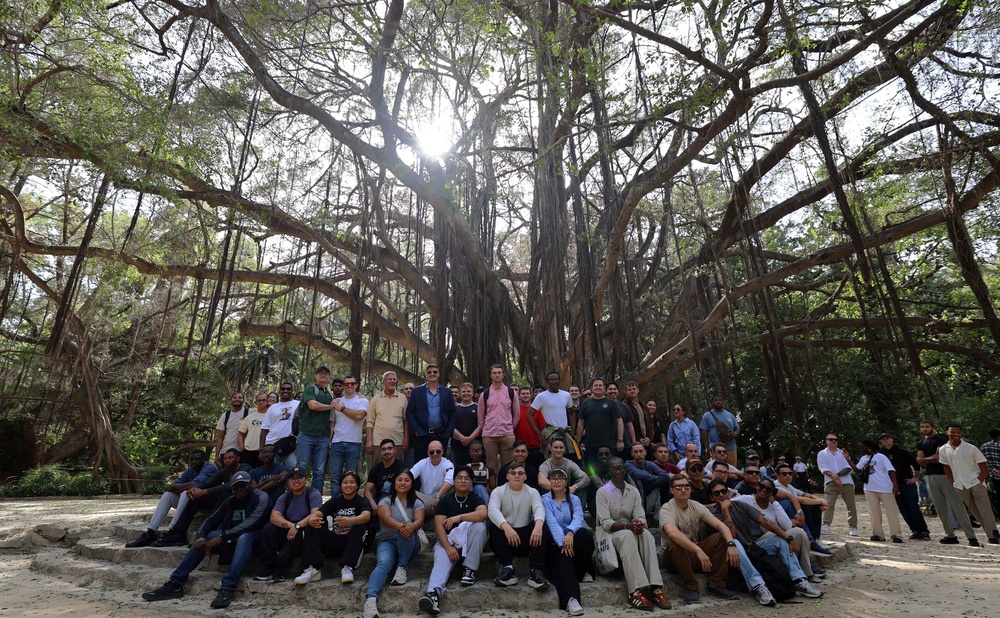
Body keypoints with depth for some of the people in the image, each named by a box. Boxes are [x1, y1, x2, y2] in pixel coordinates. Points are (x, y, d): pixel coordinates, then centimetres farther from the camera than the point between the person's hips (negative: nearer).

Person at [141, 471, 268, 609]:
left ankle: (228, 588, -42)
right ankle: (175, 584, -9)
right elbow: (212, 520, 2)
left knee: (244, 537, -37)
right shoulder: (230, 501, 8)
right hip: (233, 541, 7)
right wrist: (200, 536, -20)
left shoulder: (261, 498, -14)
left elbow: (252, 522, -28)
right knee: (203, 539, -8)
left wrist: (221, 537, -32)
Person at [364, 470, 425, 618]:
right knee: (383, 563, -34)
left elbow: (420, 521, -9)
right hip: (387, 540, -1)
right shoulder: (385, 500, 6)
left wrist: (412, 526, -37)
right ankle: (371, 599, -56)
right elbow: (387, 519, -15)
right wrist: (401, 526, -39)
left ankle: (402, 567, -20)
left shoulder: (417, 503, 11)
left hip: (409, 542, 1)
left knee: (407, 531, -35)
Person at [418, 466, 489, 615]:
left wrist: (458, 517, -27)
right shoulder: (446, 500, 4)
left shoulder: (476, 499, 2)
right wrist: (448, 546, -23)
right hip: (448, 539, 0)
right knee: (441, 559, -31)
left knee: (479, 525, -29)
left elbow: (483, 514, -22)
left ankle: (469, 569, -19)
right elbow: (439, 525, -7)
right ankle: (434, 593, -56)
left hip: (470, 541, 0)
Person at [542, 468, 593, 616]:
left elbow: (578, 519, -9)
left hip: (572, 538, 2)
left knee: (584, 534, -30)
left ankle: (583, 571, -8)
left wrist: (570, 533, -32)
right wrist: (562, 541, -29)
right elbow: (551, 523, -12)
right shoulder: (544, 500, 5)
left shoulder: (574, 500, 12)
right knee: (562, 554, -35)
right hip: (554, 541, -2)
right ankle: (571, 599, -47)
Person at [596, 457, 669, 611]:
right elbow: (605, 523, -13)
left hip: (630, 530, 4)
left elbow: (641, 518, 0)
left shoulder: (634, 491, 9)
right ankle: (636, 591, -43)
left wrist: (638, 524, -25)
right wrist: (627, 525, -28)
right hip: (611, 532, -4)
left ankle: (655, 587, -37)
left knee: (646, 534, -30)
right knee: (627, 535, -37)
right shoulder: (602, 491, -5)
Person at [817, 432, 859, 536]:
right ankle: (826, 525, -15)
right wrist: (833, 477, -13)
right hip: (831, 482, -3)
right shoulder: (822, 454, 10)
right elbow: (823, 469, -2)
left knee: (851, 505, 3)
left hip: (847, 482, 3)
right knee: (829, 504, -13)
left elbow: (849, 467, 6)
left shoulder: (843, 452, 17)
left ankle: (853, 527, 13)